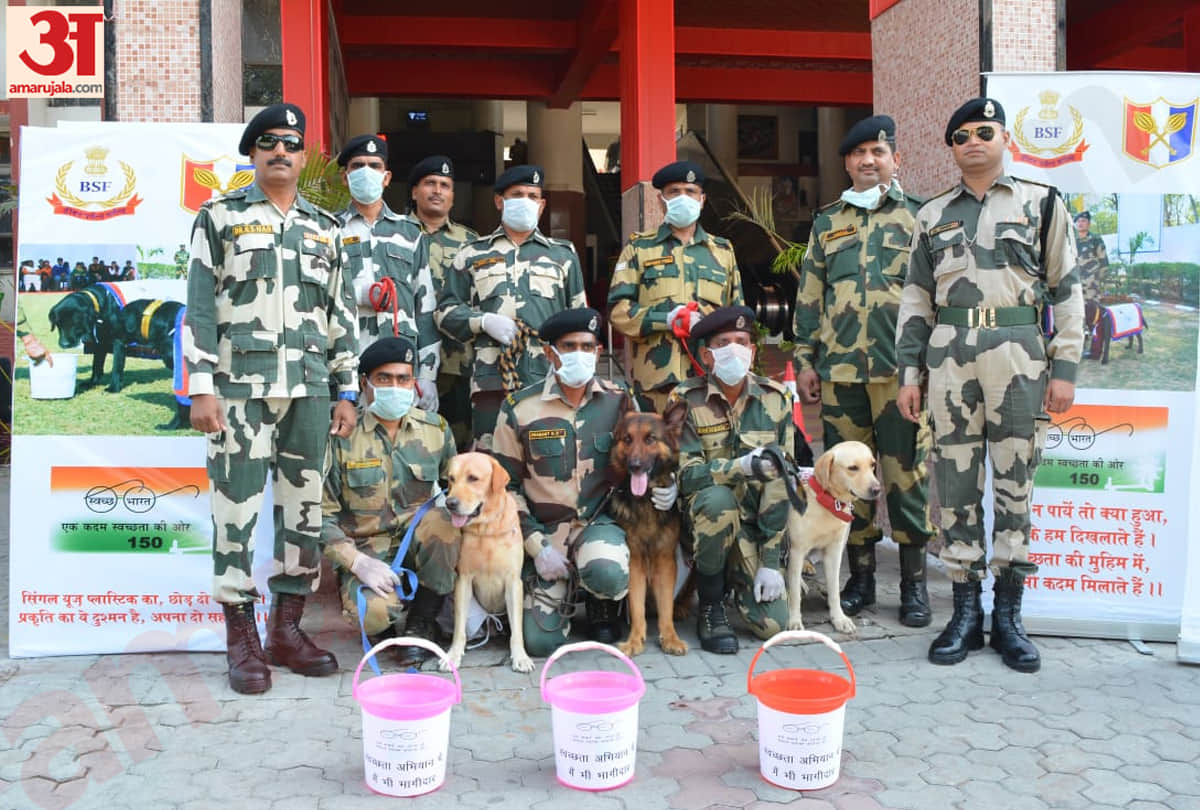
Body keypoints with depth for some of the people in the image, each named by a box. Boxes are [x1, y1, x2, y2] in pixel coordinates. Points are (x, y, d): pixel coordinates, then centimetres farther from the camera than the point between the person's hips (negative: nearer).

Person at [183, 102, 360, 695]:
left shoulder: (325, 229, 15)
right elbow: (199, 306, 1)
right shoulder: (220, 217, 6)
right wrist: (201, 387, -8)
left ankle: (287, 629, 18)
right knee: (237, 507, -3)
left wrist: (347, 390, 9)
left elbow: (341, 313, 15)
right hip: (240, 386, -3)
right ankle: (241, 638, 9)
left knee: (303, 506, 6)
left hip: (310, 389, 4)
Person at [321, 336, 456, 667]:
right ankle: (387, 623, 7)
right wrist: (358, 562, -20)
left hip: (420, 541, 3)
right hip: (366, 550, -2)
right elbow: (322, 515, -6)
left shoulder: (436, 429, 4)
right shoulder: (341, 435, -5)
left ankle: (421, 623, -10)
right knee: (374, 611, -34)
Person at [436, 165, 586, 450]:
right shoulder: (472, 254, 17)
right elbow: (446, 309, 13)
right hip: (491, 378, -1)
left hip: (550, 377, 1)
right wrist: (484, 321, -5)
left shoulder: (563, 254, 20)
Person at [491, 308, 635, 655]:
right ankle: (562, 589, 26)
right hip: (545, 532, 0)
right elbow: (505, 486, 0)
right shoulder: (519, 408, -5)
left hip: (599, 521, 0)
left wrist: (662, 486, -12)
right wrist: (537, 545, -8)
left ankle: (602, 606, 5)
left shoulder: (618, 401, -1)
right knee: (540, 641, -9)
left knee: (608, 575, -35)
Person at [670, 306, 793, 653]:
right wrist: (740, 466, -36)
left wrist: (771, 560, -10)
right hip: (705, 516, -2)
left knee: (773, 624, -13)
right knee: (718, 499, -37)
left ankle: (737, 573, 23)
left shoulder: (775, 399, -3)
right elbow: (685, 474, -19)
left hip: (755, 522, 2)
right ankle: (710, 608, -15)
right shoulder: (686, 400, -10)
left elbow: (780, 482, -6)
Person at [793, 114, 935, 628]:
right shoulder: (828, 223, 16)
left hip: (901, 369, -2)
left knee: (907, 474, -1)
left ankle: (914, 582, 11)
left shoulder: (918, 216, 9)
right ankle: (860, 576, 19)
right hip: (840, 371, 3)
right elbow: (809, 296, 15)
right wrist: (805, 360, 9)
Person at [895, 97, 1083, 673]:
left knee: (1015, 481, 1)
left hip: (1018, 353, -2)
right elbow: (915, 299, 13)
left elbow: (1067, 290, 6)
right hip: (949, 356, 2)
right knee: (956, 480, 2)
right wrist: (909, 373, 6)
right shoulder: (933, 216, 15)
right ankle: (965, 613, 13)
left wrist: (1064, 368, -2)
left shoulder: (1041, 203, 9)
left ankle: (1009, 616, 13)